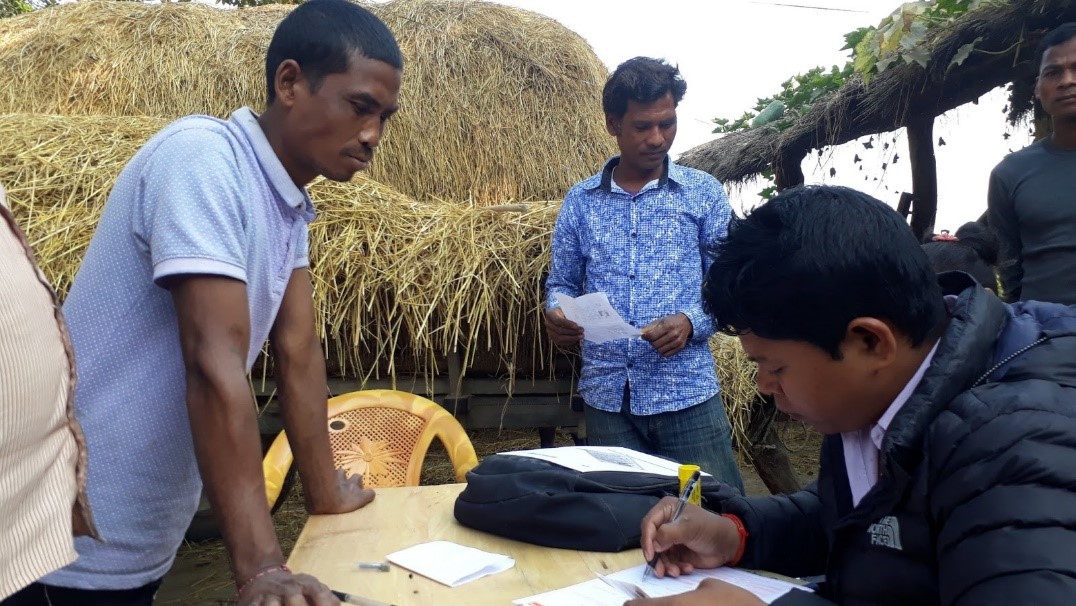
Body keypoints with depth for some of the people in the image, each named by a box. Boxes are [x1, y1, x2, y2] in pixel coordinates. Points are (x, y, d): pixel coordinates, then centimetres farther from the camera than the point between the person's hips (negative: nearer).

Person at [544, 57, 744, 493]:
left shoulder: (704, 193, 3)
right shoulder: (580, 201, 7)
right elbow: (562, 283, 11)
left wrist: (690, 322, -17)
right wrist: (556, 314, -11)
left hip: (687, 395, -1)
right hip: (606, 397, 2)